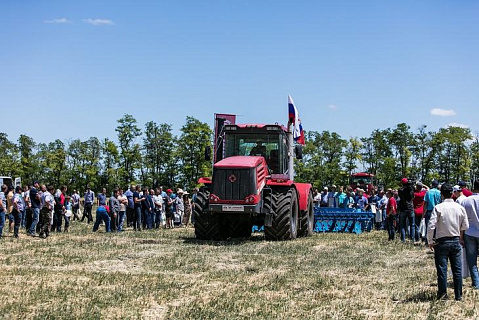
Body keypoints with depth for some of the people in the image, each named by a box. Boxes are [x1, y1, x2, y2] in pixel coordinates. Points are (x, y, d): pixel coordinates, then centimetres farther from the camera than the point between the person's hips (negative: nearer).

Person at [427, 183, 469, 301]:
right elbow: (466, 226, 4)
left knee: (442, 269, 4)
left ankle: (442, 294, 7)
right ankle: (458, 295, 14)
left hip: (442, 242, -3)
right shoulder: (460, 208, -1)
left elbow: (431, 226, -16)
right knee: (457, 269, 9)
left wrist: (430, 241, -3)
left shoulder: (438, 208, -12)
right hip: (456, 241, 3)